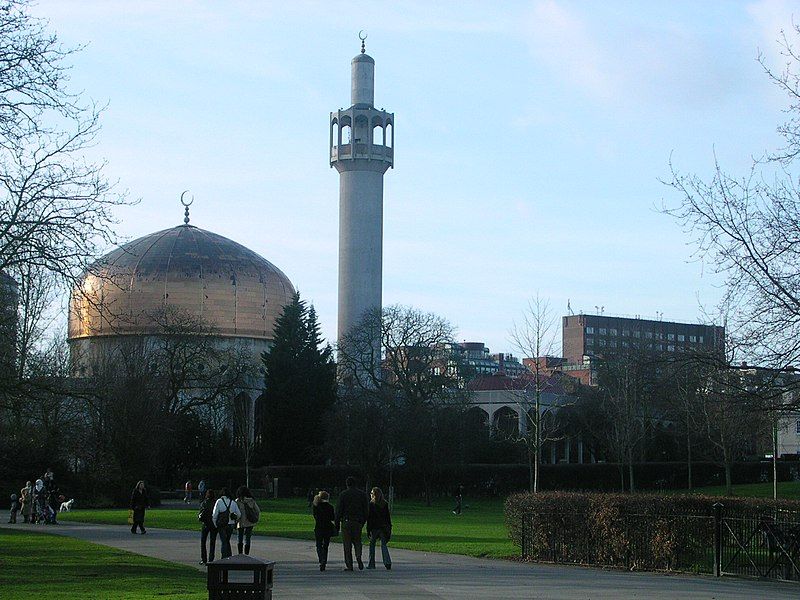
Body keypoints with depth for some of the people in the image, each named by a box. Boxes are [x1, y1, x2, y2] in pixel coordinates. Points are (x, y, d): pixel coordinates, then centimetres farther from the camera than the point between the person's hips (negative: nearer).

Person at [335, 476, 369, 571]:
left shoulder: (343, 495, -3)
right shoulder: (362, 494, 6)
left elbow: (339, 510, -4)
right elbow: (365, 510, 8)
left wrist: (337, 524, 1)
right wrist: (363, 522, 17)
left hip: (346, 521, -2)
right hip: (358, 522, 2)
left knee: (347, 544, 2)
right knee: (357, 541, 16)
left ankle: (349, 565, 1)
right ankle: (359, 557, -11)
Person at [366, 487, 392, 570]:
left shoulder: (371, 504, -7)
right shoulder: (385, 504, 6)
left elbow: (369, 518, -8)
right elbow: (388, 517, 8)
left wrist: (368, 530, -5)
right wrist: (389, 528, 13)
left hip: (374, 528, -4)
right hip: (384, 528, 4)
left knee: (372, 544, 10)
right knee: (383, 545, 8)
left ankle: (371, 564, 10)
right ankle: (387, 562, -10)